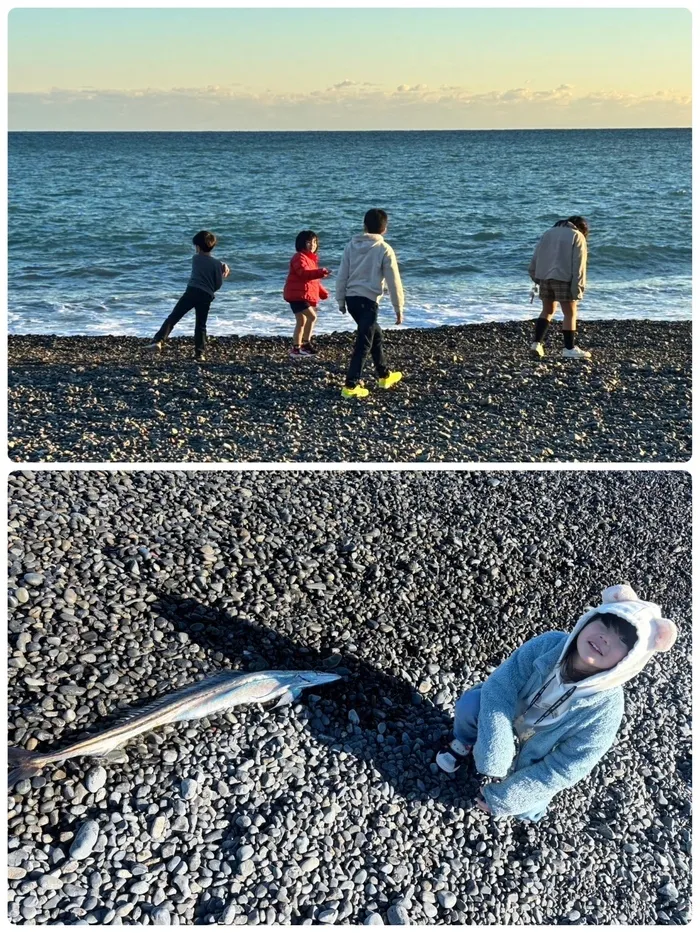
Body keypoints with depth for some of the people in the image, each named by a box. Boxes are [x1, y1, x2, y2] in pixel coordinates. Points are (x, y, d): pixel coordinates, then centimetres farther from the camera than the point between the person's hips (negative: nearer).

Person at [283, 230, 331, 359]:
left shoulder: (311, 258, 20)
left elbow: (313, 280, 27)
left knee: (301, 322, 13)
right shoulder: (299, 257, -12)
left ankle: (296, 349, 21)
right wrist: (320, 272, -44)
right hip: (297, 295, -10)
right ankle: (305, 344, -13)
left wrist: (322, 292, 18)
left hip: (305, 295, 10)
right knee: (312, 316, -20)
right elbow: (304, 273, -30)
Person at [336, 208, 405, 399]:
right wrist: (399, 308, 1)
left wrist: (340, 300, 17)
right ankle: (351, 386, -6)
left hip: (351, 298, 7)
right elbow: (394, 282, -6)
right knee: (363, 344, -3)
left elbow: (342, 275, 8)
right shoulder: (384, 249, -7)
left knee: (375, 335, 23)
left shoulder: (351, 245, 6)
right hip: (368, 300, -7)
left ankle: (384, 375, 34)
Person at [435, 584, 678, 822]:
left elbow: (562, 770, -27)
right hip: (512, 713, 1)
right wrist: (495, 759, -38)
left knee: (525, 808, -14)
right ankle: (467, 743, 13)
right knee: (469, 704, -24)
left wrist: (499, 799, -21)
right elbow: (499, 687, -29)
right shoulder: (550, 644, -32)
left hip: (540, 756, -1)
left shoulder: (607, 710, -35)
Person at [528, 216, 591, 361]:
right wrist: (578, 288, -9)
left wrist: (535, 276, 18)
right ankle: (569, 349, 3)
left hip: (545, 277, 6)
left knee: (547, 311, 16)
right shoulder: (577, 236, 1)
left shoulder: (549, 232, 19)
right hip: (563, 278, -5)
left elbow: (535, 257, 14)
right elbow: (578, 265, -7)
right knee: (570, 313, 3)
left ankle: (537, 343, 6)